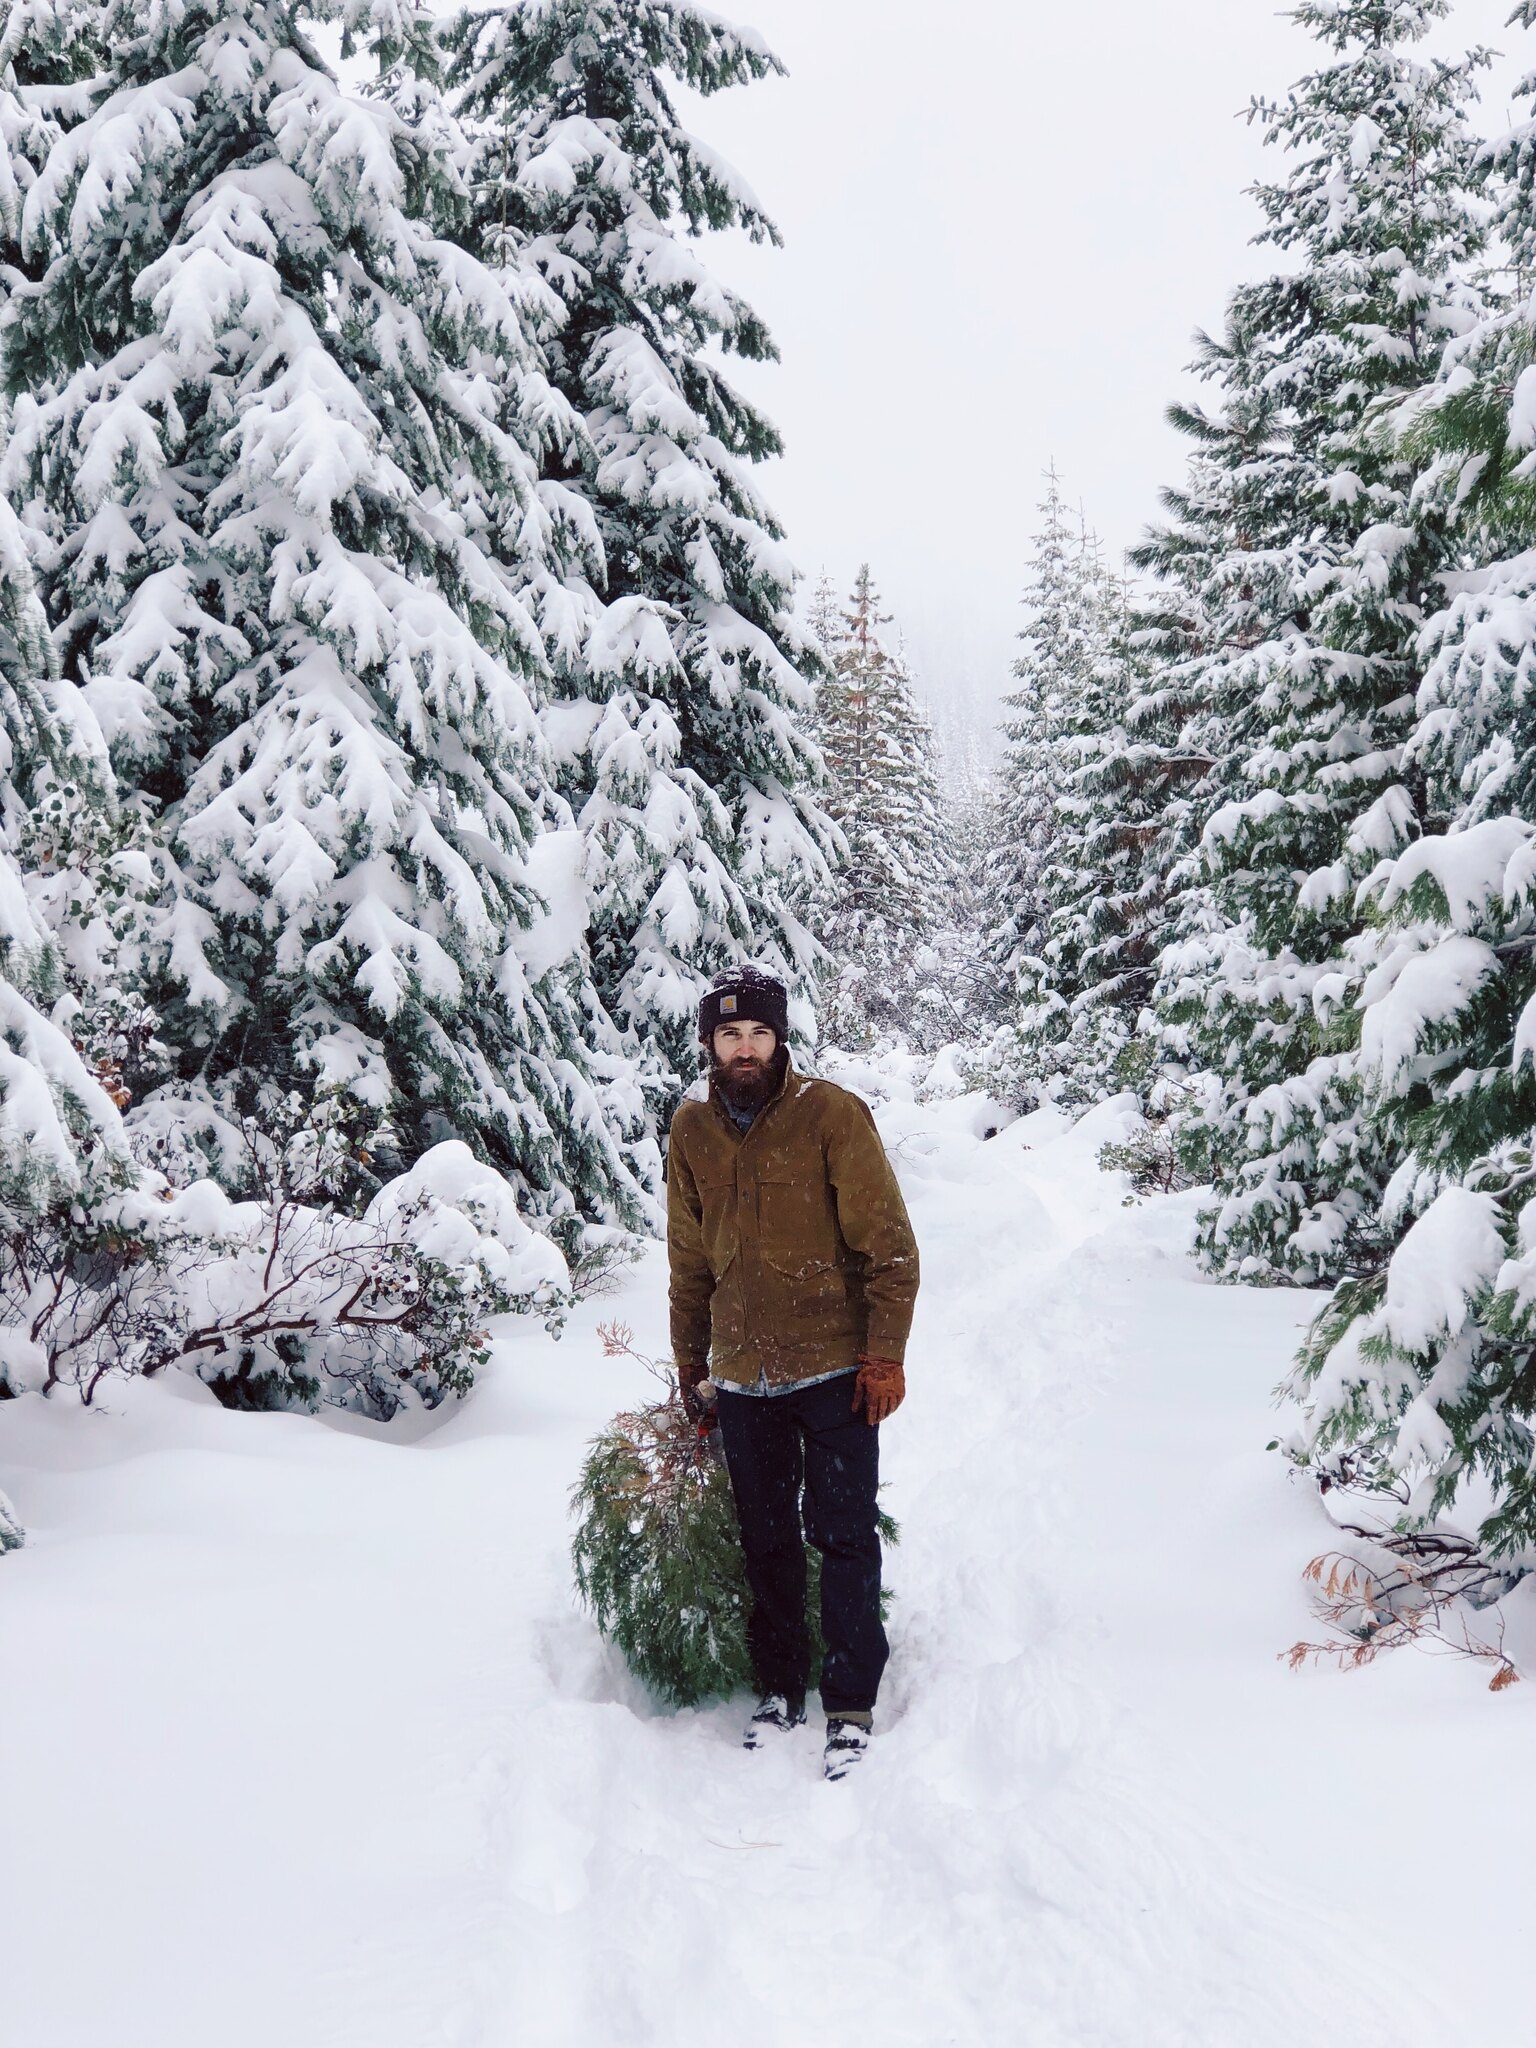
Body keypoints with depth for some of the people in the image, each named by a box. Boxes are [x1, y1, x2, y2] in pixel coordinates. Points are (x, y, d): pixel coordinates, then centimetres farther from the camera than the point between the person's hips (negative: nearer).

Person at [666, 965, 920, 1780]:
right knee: (766, 1542, 13)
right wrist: (691, 1366, 16)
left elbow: (889, 1245, -8)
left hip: (834, 1369, -4)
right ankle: (779, 1689, 27)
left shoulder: (831, 1114, -10)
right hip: (743, 1376, 4)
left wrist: (884, 1354, -13)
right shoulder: (692, 1131, 4)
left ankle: (852, 1704, 11)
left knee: (843, 1537, 0)